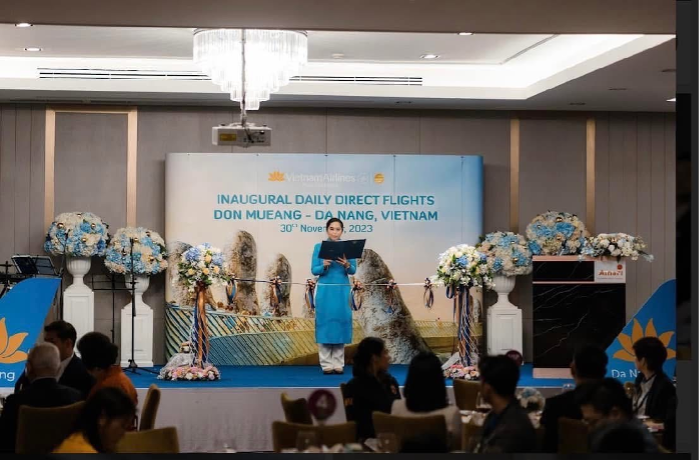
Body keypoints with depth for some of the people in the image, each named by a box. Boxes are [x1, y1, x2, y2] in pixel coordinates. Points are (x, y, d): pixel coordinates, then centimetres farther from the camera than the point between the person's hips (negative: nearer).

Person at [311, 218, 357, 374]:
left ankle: (339, 364, 8)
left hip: (342, 291, 1)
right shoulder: (319, 247, 2)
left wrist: (347, 265, -20)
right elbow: (314, 270, -1)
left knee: (341, 322, 1)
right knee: (325, 323, -2)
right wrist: (324, 266, -21)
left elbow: (353, 270, 2)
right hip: (325, 290, -1)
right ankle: (327, 364, 3)